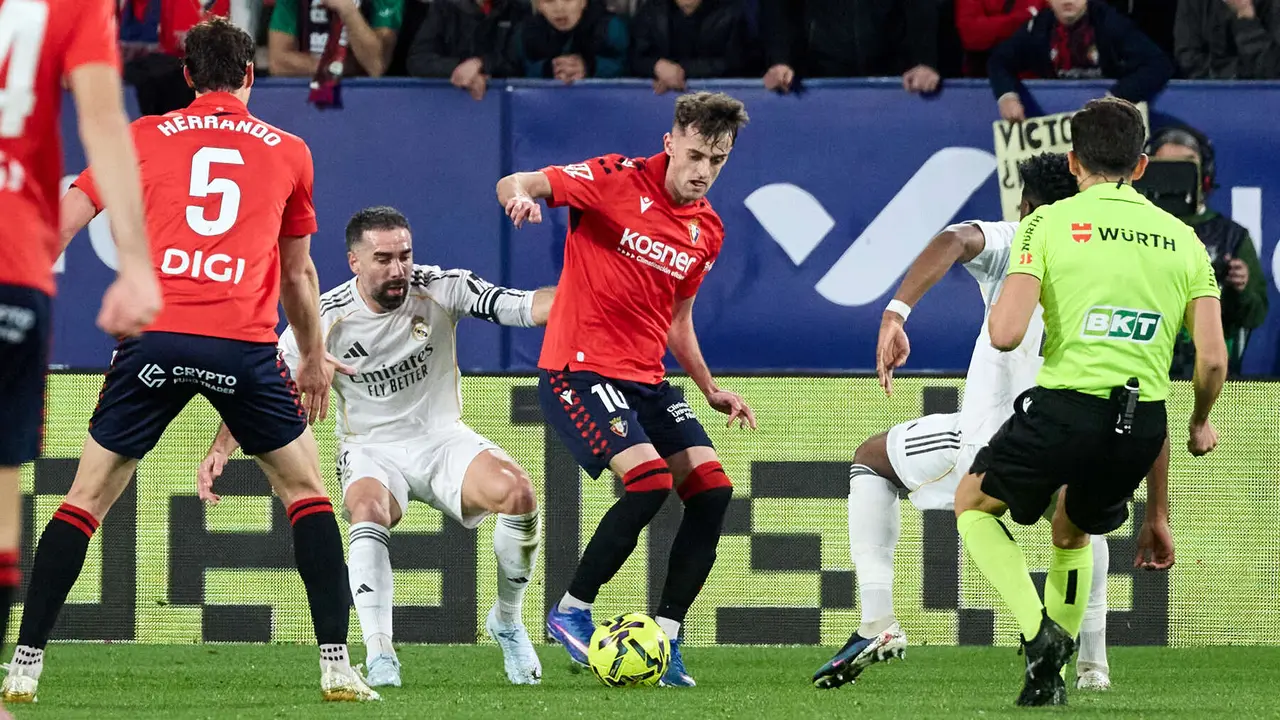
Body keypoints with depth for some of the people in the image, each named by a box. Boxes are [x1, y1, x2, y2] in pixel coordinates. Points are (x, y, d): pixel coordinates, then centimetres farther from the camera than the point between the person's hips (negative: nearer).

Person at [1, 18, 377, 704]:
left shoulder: (142, 137, 16)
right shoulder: (288, 152, 18)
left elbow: (60, 222, 12)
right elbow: (299, 274, 29)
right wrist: (315, 358, 42)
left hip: (153, 335, 0)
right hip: (245, 345, 0)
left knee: (86, 496, 11)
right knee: (306, 490, 17)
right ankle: (336, 667, 9)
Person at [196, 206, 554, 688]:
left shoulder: (441, 289, -11)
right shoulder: (325, 319, -13)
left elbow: (525, 307, -17)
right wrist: (221, 448, -22)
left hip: (442, 438, 1)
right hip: (372, 450, -1)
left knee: (517, 493, -26)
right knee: (369, 513, -36)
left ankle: (507, 622, -1)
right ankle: (379, 657, -37)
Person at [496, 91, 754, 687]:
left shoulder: (708, 231, 11)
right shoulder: (620, 181, -9)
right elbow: (514, 185, -14)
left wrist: (710, 391, 20)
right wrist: (521, 195, -37)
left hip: (647, 379, 7)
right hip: (578, 368, -7)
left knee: (712, 489, -7)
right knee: (649, 480, -24)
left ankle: (666, 639, 1)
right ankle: (571, 613, -6)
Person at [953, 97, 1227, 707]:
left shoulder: (1049, 223, 0)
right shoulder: (1183, 239, 10)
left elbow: (1005, 334, -11)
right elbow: (1212, 360, 5)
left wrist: (1001, 307, 14)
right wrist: (1200, 426, 24)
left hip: (1067, 405, -4)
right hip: (1144, 424, 4)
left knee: (973, 504, 21)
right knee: (1073, 531, 31)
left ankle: (1040, 629, 1)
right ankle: (1049, 679, 26)